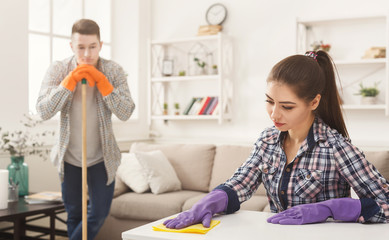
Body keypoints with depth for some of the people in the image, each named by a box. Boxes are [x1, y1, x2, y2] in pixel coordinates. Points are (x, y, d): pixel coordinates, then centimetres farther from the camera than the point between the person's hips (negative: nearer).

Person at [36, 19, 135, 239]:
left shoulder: (114, 71, -10)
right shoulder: (58, 70, -10)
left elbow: (126, 113, -18)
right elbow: (43, 112, -19)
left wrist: (101, 81, -25)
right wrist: (71, 79, -26)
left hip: (102, 156, 0)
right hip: (69, 156, 0)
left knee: (99, 214, 4)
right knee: (74, 215, 15)